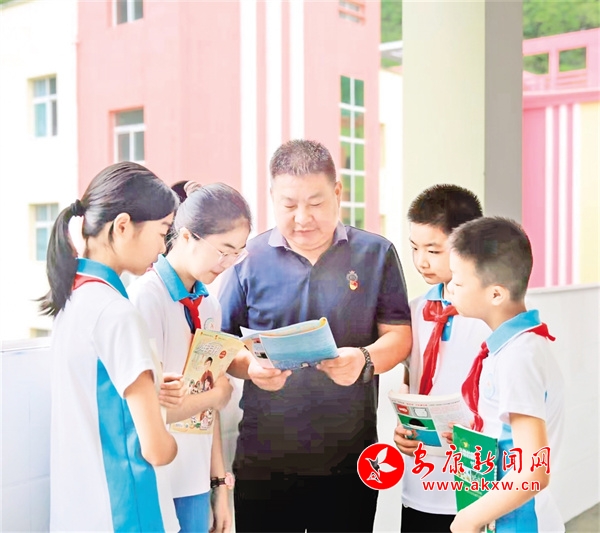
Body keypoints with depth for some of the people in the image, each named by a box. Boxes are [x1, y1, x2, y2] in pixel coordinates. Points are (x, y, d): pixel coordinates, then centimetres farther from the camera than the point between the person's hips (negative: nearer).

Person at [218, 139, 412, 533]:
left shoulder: (376, 253, 2)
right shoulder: (249, 257, 1)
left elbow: (399, 335, 2)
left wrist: (365, 360, -19)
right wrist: (249, 366, -16)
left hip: (350, 457, 0)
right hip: (264, 457, 0)